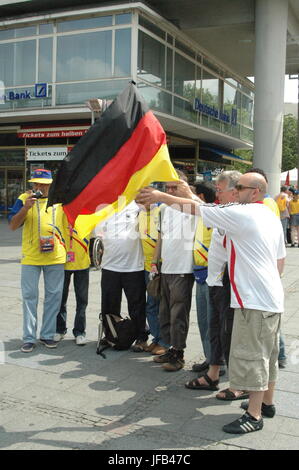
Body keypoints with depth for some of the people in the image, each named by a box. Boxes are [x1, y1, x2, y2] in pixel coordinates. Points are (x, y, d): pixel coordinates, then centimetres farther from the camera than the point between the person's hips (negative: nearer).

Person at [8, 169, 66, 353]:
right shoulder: (24, 199, 1)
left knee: (54, 296, 8)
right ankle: (29, 338, 8)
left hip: (56, 256, 2)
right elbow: (13, 225, -5)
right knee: (30, 296, 1)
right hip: (31, 256, -2)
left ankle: (48, 334, 20)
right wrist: (25, 207, -18)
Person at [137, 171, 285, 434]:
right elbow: (281, 259, 20)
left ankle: (254, 415, 4)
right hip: (272, 296, 10)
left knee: (251, 355, -3)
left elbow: (195, 208, -11)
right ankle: (267, 402, 32)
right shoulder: (272, 218, 13)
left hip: (254, 299, -10)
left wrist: (160, 196, -4)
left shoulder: (241, 214, -14)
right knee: (267, 353, 19)